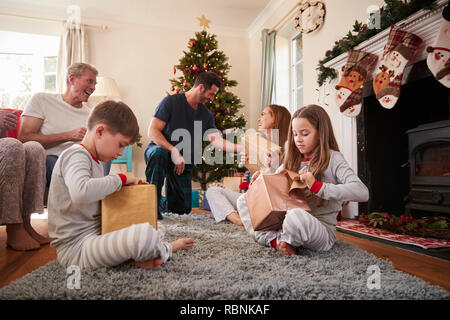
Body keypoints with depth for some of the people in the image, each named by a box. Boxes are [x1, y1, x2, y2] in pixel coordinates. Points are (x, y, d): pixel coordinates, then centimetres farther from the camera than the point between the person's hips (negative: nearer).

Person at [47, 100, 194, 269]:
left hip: (93, 236, 11)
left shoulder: (94, 161, 17)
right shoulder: (76, 155, -15)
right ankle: (166, 249, 1)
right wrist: (121, 178, -21)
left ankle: (138, 255, -5)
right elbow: (81, 193, -37)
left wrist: (129, 183, 8)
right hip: (75, 248, -11)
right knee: (144, 233, -32)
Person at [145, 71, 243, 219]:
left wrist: (241, 148, -23)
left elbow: (217, 140, -8)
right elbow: (152, 131, -18)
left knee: (184, 209, 4)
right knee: (159, 154, -42)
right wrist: (174, 151, -29)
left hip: (183, 162, 5)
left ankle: (160, 204, 35)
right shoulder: (171, 102, -11)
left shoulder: (206, 115, 5)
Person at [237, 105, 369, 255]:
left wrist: (317, 186, -26)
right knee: (244, 200, 3)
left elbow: (362, 192, -19)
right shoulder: (292, 161, 12)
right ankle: (274, 240, -15)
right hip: (286, 221, 6)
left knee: (296, 215, -40)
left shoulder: (332, 158, -5)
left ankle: (282, 240, -6)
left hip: (322, 229, -6)